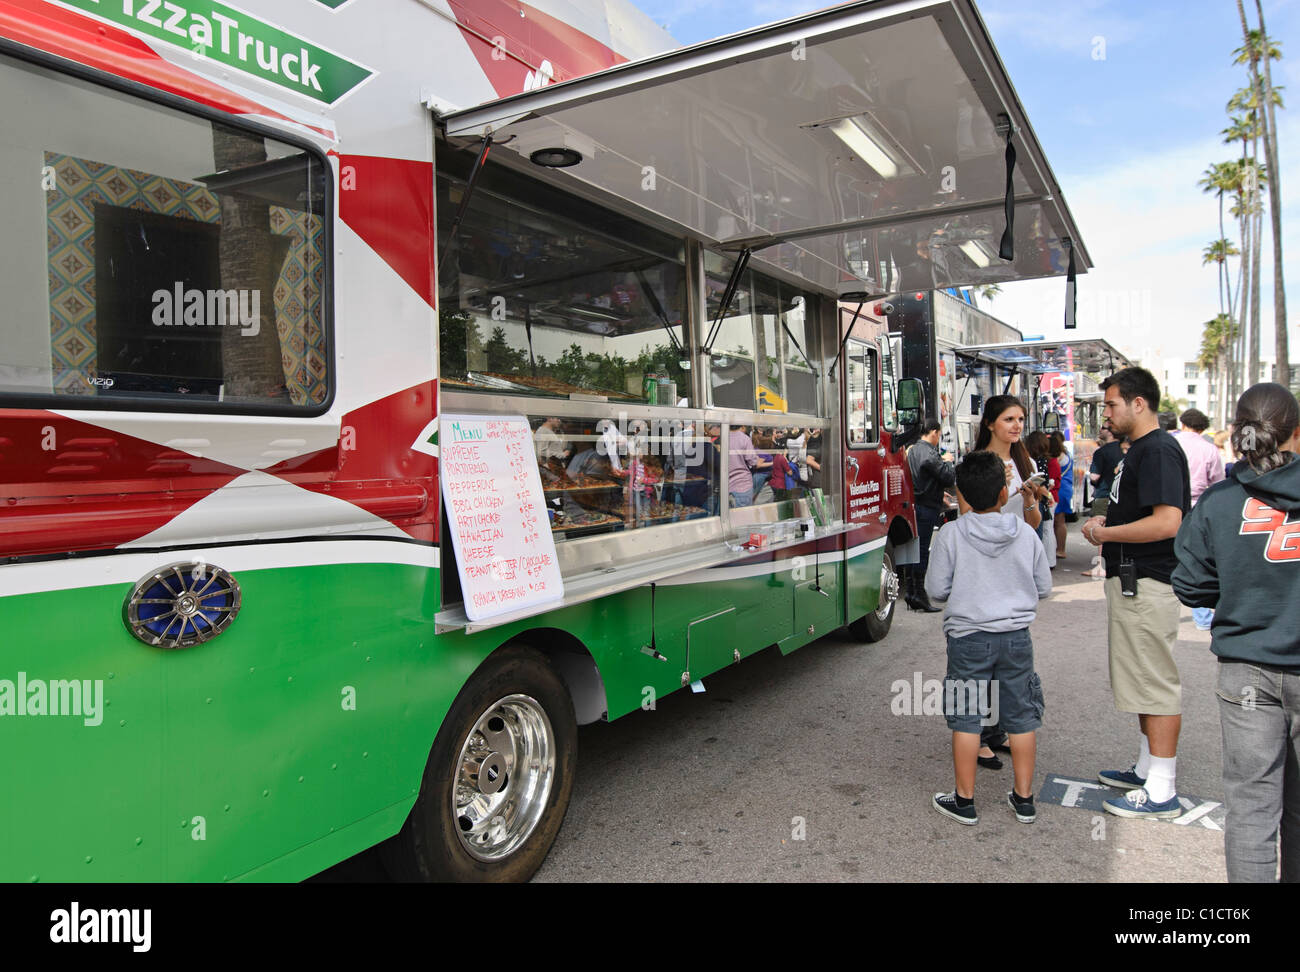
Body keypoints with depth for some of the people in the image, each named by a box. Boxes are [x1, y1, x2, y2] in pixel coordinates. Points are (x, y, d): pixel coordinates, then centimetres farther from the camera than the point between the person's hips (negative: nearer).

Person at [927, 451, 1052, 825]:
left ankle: (964, 801, 16)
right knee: (1020, 717, 14)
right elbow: (1044, 587, 5)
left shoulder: (951, 534, -12)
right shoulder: (1026, 534, -4)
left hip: (969, 637, -3)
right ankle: (1023, 798, 25)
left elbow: (936, 590, -8)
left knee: (966, 718, 7)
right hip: (1016, 638, 3)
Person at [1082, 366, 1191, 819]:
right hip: (1132, 581, 11)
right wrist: (1108, 522, 10)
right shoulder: (1139, 449, 16)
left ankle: (1162, 790, 5)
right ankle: (1148, 768, 30)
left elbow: (1167, 522, -27)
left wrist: (1106, 534, -17)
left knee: (1156, 682, -4)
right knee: (1144, 680, 18)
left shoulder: (1159, 450, -17)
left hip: (1146, 585, -11)